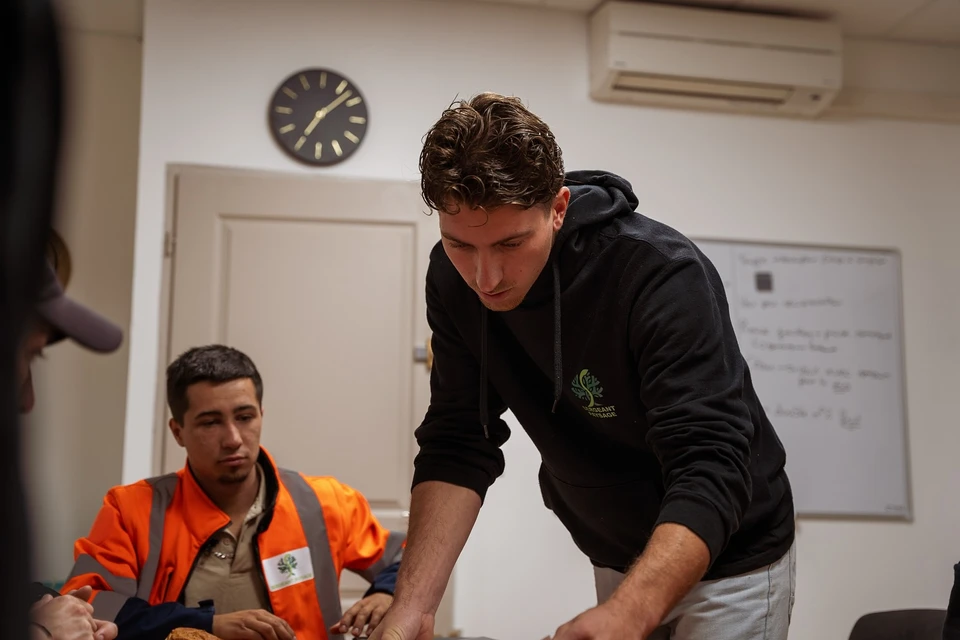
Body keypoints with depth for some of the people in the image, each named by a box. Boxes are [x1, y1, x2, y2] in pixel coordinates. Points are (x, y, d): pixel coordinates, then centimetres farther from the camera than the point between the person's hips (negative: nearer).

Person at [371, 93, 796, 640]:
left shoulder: (663, 277, -31)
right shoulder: (455, 281, -14)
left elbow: (710, 470, -36)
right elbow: (459, 446, -13)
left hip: (728, 558, -4)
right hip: (615, 559, 5)